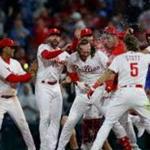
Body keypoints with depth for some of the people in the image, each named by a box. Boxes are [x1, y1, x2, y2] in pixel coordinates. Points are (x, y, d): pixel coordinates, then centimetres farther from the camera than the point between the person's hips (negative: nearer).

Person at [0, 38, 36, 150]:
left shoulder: (15, 63, 7)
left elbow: (25, 78, 3)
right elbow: (11, 78, -23)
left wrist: (31, 72, -16)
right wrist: (30, 74, -22)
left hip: (13, 99, 6)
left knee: (23, 124, 9)